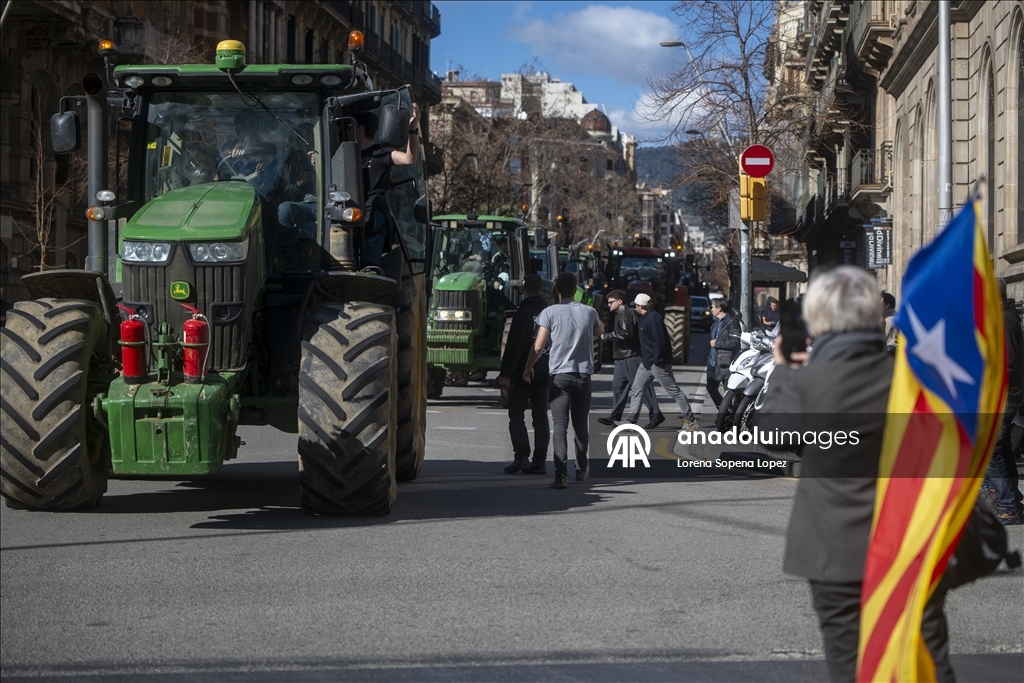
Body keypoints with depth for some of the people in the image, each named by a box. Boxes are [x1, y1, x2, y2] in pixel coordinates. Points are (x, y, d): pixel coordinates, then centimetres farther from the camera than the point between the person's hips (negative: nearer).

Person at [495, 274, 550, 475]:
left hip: (524, 372, -6)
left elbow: (514, 347, -17)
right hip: (545, 371, 6)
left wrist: (505, 373, -14)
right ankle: (540, 460, 6)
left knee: (516, 415, 0)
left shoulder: (523, 313, -13)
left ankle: (521, 457, -9)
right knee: (541, 416, 7)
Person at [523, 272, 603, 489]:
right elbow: (600, 330, 28)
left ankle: (561, 473, -21)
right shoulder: (589, 312, 6)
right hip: (584, 374, 3)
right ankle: (582, 469, 30)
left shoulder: (550, 313, -5)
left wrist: (528, 368, 8)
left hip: (560, 374, -3)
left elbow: (538, 347, -8)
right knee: (581, 424, 17)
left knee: (560, 425, -8)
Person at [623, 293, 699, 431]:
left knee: (674, 391, -3)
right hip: (647, 362, 11)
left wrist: (657, 360, -25)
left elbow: (659, 341, -26)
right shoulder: (645, 318, 13)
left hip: (658, 363, -11)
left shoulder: (653, 318, -19)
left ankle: (691, 420, 2)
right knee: (636, 390, 8)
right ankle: (631, 421, 10)